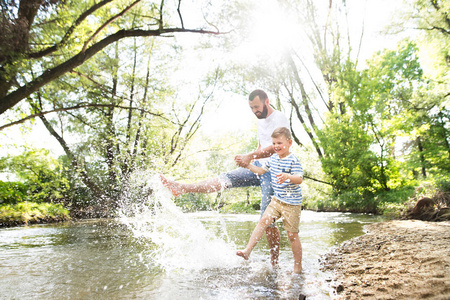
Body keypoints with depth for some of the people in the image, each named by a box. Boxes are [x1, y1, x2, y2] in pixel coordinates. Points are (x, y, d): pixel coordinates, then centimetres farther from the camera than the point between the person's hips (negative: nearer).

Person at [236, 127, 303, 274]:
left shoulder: (293, 160, -15)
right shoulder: (273, 158, 7)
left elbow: (299, 179, -26)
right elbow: (261, 170, 19)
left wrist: (287, 176, -45)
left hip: (292, 203, -6)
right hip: (277, 200, 6)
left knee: (292, 235, 2)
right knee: (263, 221, -7)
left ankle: (298, 267, 17)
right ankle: (248, 250, -3)